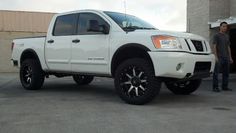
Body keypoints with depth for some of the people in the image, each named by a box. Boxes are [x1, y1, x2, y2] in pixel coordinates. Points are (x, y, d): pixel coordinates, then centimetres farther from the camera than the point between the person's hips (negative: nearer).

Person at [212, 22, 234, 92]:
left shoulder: (227, 36, 18)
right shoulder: (216, 35, -1)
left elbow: (228, 47, 19)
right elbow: (214, 46, -8)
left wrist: (230, 57, 12)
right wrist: (216, 57, -17)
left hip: (226, 57, 7)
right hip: (219, 57, -7)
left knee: (226, 73, 8)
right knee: (216, 72, -6)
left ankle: (225, 86, 15)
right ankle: (215, 87, -3)